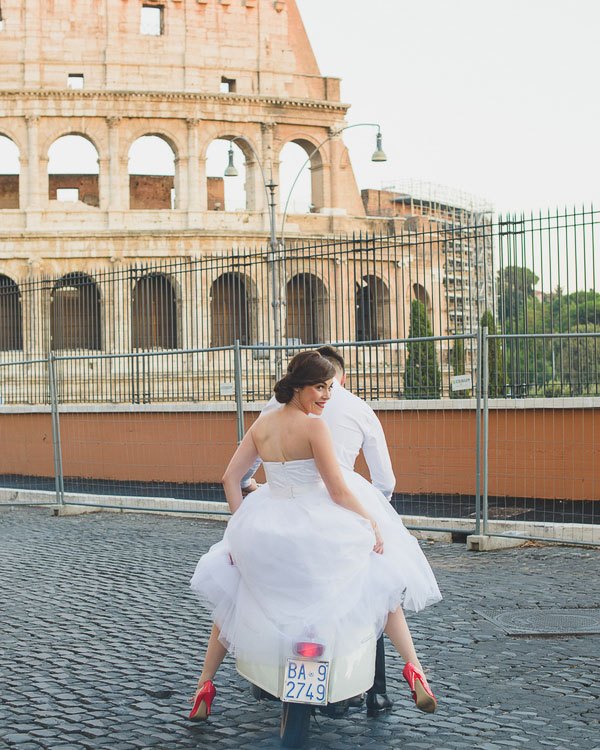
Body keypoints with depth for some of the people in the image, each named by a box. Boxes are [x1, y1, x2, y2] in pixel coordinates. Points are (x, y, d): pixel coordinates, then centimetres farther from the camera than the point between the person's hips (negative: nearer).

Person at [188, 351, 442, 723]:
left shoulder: (261, 425, 5)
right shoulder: (314, 427, -12)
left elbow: (230, 478, 6)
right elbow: (338, 490, -13)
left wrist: (243, 527, 11)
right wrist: (373, 522, -1)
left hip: (265, 534, 5)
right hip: (315, 533, -4)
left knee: (231, 593, 29)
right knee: (382, 581, 16)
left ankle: (205, 684, 25)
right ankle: (414, 668, 2)